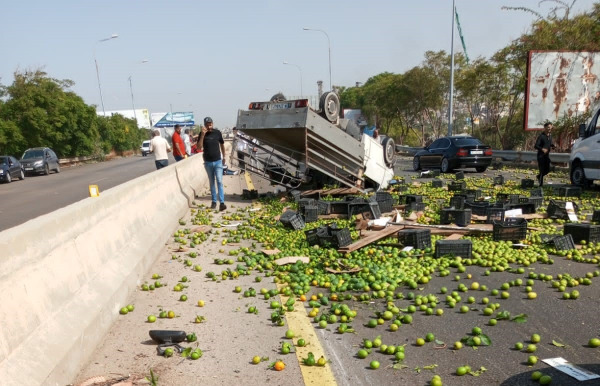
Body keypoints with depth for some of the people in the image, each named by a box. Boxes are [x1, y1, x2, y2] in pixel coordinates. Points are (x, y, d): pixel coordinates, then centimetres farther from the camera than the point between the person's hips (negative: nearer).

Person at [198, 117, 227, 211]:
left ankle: (222, 202, -11)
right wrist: (203, 134, -23)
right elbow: (199, 147, -16)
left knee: (219, 182, -8)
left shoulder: (217, 132, -2)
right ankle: (214, 201, 18)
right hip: (208, 162, 1)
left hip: (218, 161, -1)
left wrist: (223, 157, 15)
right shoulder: (202, 134, -3)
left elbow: (222, 145, 11)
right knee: (212, 182, 10)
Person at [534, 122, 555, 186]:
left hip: (547, 155, 6)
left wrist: (552, 146, -5)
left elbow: (550, 144, 19)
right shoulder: (541, 136, -11)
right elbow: (536, 146, -15)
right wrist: (542, 149, -34)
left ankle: (539, 176, 34)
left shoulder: (550, 136, 10)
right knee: (542, 170, -5)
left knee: (547, 170, 7)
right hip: (541, 155, -6)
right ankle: (541, 184, 4)